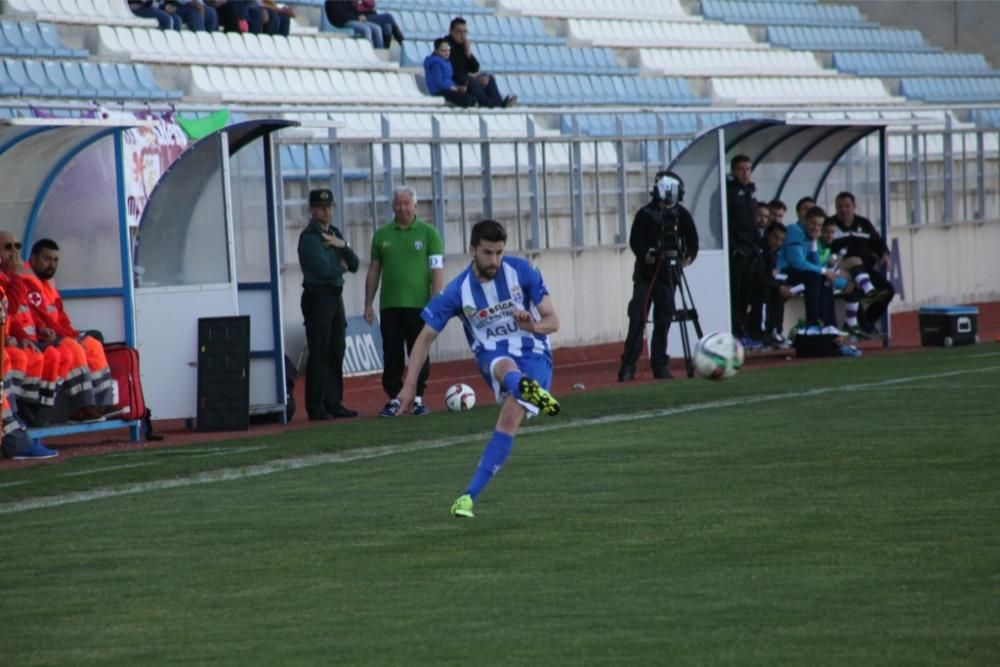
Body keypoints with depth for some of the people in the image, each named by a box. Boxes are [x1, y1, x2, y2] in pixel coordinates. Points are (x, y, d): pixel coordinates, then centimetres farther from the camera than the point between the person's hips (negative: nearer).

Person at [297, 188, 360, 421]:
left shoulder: (335, 234, 16)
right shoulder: (309, 237, -10)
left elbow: (354, 265, 11)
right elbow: (323, 269, -21)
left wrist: (342, 246, -6)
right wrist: (341, 266, -1)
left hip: (336, 296, 8)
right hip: (317, 296, -8)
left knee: (336, 352, 9)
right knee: (319, 354, -8)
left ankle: (333, 402, 15)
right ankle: (316, 408, -7)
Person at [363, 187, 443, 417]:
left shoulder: (428, 233, 1)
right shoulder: (382, 235, 10)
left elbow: (437, 270, -3)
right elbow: (374, 271, 14)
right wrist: (368, 304, 10)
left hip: (418, 304, -3)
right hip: (389, 306, 3)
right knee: (391, 355, 3)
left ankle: (418, 398, 8)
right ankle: (393, 399, 9)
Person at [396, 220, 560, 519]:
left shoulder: (522, 271, -7)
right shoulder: (458, 291, -8)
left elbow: (552, 321, -3)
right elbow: (426, 337, -1)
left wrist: (533, 326, -27)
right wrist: (409, 385, -7)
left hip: (532, 353, 0)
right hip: (492, 356, 0)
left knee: (510, 419, -24)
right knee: (506, 366, -39)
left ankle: (469, 496, -23)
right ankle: (530, 391, -78)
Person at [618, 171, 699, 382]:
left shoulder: (681, 215, 2)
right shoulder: (645, 214, -6)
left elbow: (692, 240, 4)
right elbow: (635, 240, -10)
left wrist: (689, 256, -13)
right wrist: (645, 255, -26)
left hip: (668, 275, 3)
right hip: (645, 274, -3)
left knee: (663, 321, 6)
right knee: (637, 319, -7)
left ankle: (660, 365, 13)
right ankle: (628, 365, -6)